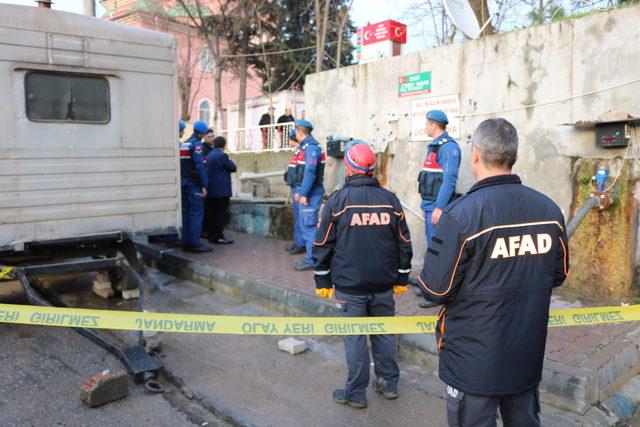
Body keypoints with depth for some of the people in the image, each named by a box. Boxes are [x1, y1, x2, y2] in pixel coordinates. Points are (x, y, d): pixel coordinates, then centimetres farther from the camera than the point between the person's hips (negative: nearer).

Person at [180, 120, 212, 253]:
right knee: (196, 212, -7)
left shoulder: (182, 144, 16)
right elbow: (199, 166, -19)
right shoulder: (196, 144, -10)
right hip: (194, 184, -8)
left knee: (186, 212, 10)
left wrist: (182, 181, 13)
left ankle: (186, 242, 14)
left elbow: (181, 165, 14)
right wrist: (204, 186, -21)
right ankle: (194, 243, -8)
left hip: (184, 183, 8)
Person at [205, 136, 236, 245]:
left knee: (213, 213, 12)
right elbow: (233, 168, -7)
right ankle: (219, 237, -4)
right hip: (222, 190, -8)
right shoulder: (222, 156, -13)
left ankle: (212, 236, 16)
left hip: (211, 190, 8)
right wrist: (229, 160, 8)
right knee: (222, 214, -4)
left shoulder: (209, 155, 11)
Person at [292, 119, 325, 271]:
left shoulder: (311, 147, -15)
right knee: (305, 224, 16)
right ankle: (310, 255, 25)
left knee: (309, 225, -6)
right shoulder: (307, 146, 17)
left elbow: (310, 172, -23)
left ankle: (311, 260, -1)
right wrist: (298, 191, 21)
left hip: (310, 193, -10)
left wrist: (304, 194, -22)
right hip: (306, 192, 10)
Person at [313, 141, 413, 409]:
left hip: (349, 285, -3)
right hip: (384, 285, 4)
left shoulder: (338, 200, -8)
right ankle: (389, 384, 28)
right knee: (384, 333, 16)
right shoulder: (390, 199, 2)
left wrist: (322, 281, 5)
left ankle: (356, 393, 15)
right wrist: (402, 278, 17)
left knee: (354, 337, 5)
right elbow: (404, 243, 7)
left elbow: (322, 244, -5)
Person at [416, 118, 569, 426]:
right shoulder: (549, 209, -5)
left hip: (473, 363, -5)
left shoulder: (461, 213, -23)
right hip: (529, 356, 5)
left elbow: (435, 290, -20)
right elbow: (558, 274, 7)